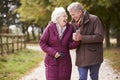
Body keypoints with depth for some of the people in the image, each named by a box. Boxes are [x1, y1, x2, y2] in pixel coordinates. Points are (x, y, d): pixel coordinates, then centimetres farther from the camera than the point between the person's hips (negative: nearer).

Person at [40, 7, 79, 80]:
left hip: (65, 61, 3)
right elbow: (42, 42, -5)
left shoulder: (69, 28, 0)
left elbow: (70, 45, -2)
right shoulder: (50, 27, -7)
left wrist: (76, 41, -23)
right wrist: (53, 52, -16)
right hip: (52, 61, -2)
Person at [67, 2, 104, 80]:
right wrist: (74, 38, -11)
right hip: (81, 57, 4)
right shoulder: (74, 23, 6)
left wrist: (82, 38, -20)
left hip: (94, 57, -4)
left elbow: (100, 37, -17)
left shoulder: (94, 19, -10)